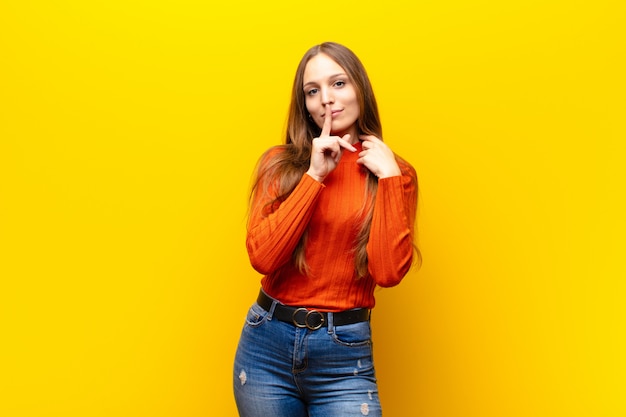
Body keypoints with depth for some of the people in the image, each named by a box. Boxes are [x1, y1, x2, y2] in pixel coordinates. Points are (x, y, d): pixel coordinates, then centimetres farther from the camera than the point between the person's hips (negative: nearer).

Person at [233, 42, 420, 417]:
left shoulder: (393, 172, 0)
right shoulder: (280, 162, 2)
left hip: (344, 355, -1)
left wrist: (387, 177, -13)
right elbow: (262, 257, -12)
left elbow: (388, 271, -12)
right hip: (268, 342, 2)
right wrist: (313, 175, -13)